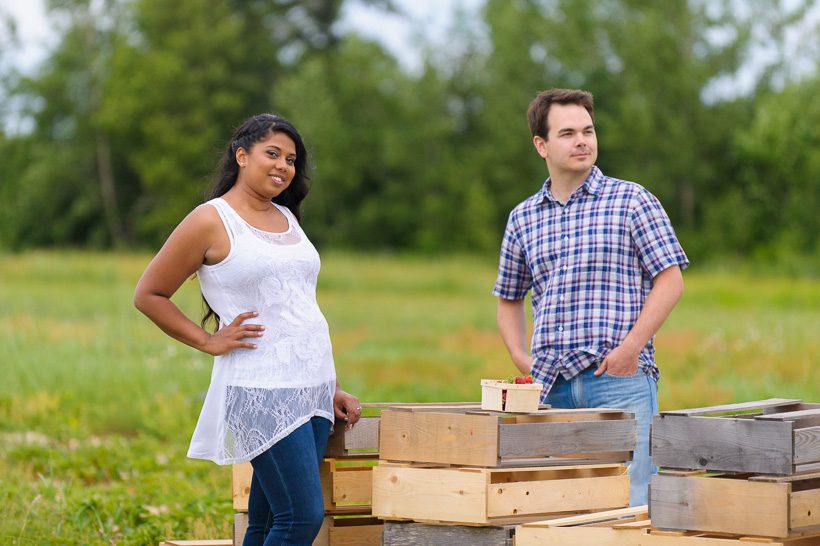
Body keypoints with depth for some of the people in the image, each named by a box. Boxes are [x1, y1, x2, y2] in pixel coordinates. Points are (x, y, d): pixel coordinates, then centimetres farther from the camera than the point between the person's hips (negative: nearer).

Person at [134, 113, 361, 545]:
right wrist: (209, 342, -5)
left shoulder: (287, 217, 17)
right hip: (262, 391, -7)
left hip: (313, 389, 7)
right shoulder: (210, 222, -4)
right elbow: (148, 295, 0)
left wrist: (331, 388, 21)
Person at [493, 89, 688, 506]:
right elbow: (509, 299, 26)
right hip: (552, 385, 4)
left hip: (620, 380, -4)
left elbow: (670, 281, -1)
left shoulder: (631, 201, 3)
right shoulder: (523, 218, 15)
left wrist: (631, 347, -12)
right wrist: (519, 356, 9)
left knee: (626, 500, -10)